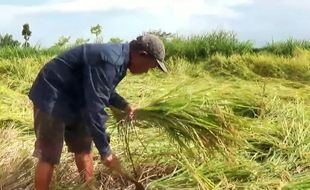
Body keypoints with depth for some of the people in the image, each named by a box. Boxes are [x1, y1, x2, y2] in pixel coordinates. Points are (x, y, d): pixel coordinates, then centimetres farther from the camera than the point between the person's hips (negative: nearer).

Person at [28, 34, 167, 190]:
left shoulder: (117, 56, 1)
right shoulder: (109, 62, -31)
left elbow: (103, 90, 19)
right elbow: (94, 109, -32)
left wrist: (124, 105, 4)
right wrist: (105, 152, -25)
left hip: (73, 100, 10)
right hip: (51, 99, -10)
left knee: (83, 148, 15)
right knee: (48, 157, -5)